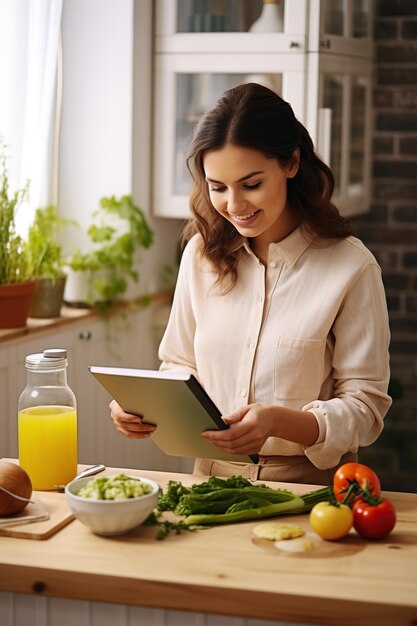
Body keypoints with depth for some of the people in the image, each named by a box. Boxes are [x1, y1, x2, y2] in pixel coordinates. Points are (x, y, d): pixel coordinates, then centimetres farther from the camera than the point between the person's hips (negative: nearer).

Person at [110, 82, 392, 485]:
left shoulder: (350, 267, -8)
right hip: (214, 476, 3)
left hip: (310, 482, -3)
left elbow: (365, 407, -6)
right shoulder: (202, 254, 7)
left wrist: (279, 421, -23)